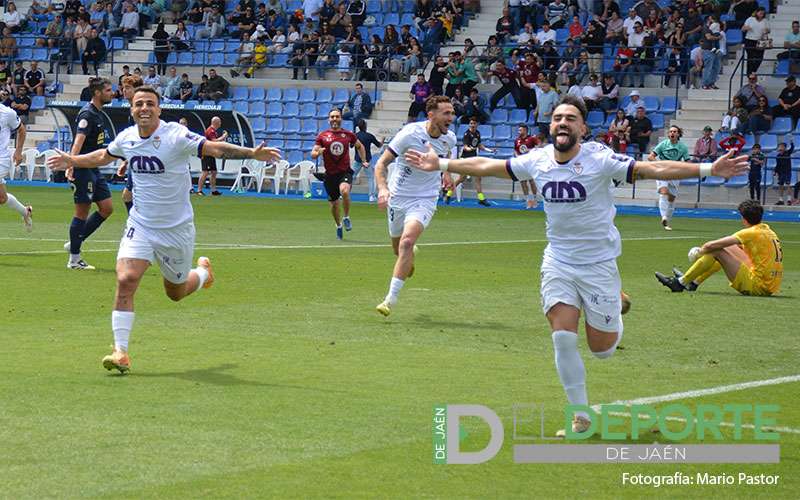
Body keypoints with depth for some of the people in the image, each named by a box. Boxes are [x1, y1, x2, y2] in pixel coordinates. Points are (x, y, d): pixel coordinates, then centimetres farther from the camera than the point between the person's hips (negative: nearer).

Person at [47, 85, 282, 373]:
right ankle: (120, 352, -15)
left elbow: (215, 148, -25)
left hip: (177, 228, -3)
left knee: (176, 293, 14)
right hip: (140, 225, 3)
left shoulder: (176, 136, -17)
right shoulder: (126, 138, -1)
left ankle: (203, 270, 50)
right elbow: (104, 156, 22)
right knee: (125, 281, -19)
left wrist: (252, 153, -37)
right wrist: (72, 161, 25)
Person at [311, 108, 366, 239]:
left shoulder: (348, 134, 5)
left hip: (345, 172, -1)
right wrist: (318, 153, -21)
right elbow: (313, 155, 1)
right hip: (330, 174, 1)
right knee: (334, 204, 7)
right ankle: (338, 226, 33)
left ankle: (346, 217, -10)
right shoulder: (322, 136, 3)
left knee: (344, 191, -32)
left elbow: (360, 146, 24)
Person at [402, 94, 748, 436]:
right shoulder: (538, 160, -4)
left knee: (602, 348, 4)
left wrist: (710, 169, -31)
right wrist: (440, 164, 14)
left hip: (599, 262, -3)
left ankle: (617, 303, 39)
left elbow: (653, 169, -22)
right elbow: (487, 166, 9)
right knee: (563, 338, -9)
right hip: (558, 262, 3)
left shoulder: (600, 159, -17)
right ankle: (581, 416, 6)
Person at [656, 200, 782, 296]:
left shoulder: (751, 233, -14)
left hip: (758, 287, -9)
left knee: (716, 252, -8)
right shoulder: (767, 230, 12)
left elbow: (711, 246, -15)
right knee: (730, 248, 21)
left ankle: (680, 283, 2)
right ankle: (693, 282, 28)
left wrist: (700, 252, 7)